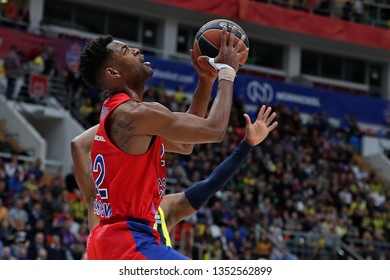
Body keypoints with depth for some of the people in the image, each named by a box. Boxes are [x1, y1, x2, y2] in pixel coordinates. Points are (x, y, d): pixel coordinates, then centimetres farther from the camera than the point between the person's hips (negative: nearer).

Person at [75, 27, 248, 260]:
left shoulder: (113, 115, 17)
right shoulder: (137, 113, -14)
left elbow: (184, 145, 25)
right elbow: (215, 129, -12)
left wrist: (206, 79, 23)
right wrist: (227, 72, 1)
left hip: (106, 240, 11)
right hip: (129, 242, -11)